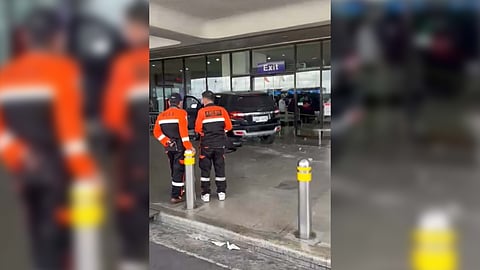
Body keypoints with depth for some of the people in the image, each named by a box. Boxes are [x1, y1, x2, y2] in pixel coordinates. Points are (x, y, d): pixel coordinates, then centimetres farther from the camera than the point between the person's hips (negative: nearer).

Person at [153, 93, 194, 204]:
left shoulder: (161, 115, 9)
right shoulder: (181, 113, -9)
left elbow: (156, 132, -1)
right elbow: (183, 131, -19)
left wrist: (166, 142, -3)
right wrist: (189, 146, -17)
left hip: (169, 147, 6)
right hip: (180, 147, -6)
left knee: (174, 169, 20)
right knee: (179, 170, 0)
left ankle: (178, 191, 33)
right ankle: (176, 196, 0)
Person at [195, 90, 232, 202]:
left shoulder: (202, 111, -9)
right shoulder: (222, 110, -1)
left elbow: (197, 129, -14)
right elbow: (228, 126, -2)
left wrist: (204, 132, 7)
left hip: (206, 144, -2)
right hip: (220, 144, 2)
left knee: (205, 169, 8)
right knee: (220, 168, 12)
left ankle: (206, 194, 11)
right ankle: (221, 192, 17)